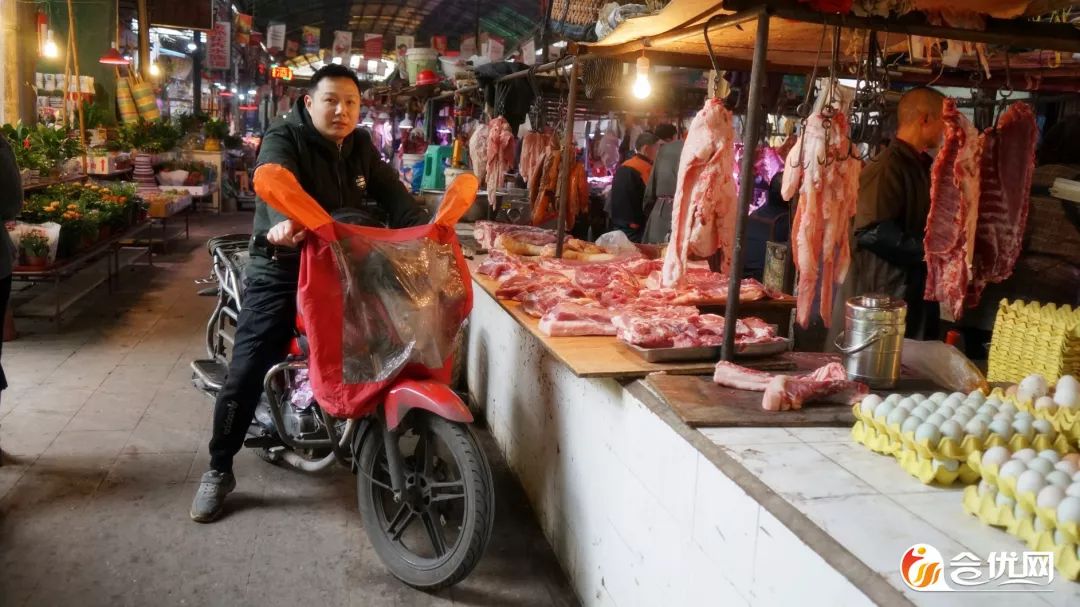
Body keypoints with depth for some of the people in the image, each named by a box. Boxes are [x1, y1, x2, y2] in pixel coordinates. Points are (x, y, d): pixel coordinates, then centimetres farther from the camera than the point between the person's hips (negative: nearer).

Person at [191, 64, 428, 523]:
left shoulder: (361, 147, 9)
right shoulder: (283, 140, -12)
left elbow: (391, 193, 0)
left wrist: (424, 229, -19)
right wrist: (285, 222, -55)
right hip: (281, 272, -5)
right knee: (245, 374, -6)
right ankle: (218, 470, 10)